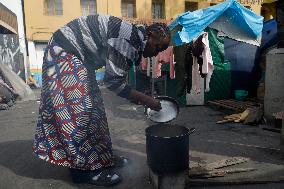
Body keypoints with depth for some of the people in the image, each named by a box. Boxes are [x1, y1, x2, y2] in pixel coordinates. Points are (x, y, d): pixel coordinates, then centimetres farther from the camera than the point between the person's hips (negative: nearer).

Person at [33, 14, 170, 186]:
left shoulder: (134, 40, 7)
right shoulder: (129, 38, -23)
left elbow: (117, 78, 9)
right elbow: (114, 82, -25)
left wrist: (144, 99, 7)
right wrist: (147, 100, -18)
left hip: (79, 59, 10)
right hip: (65, 54, -10)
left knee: (93, 107, 10)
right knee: (79, 110, -10)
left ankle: (102, 157, 21)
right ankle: (84, 169, 1)